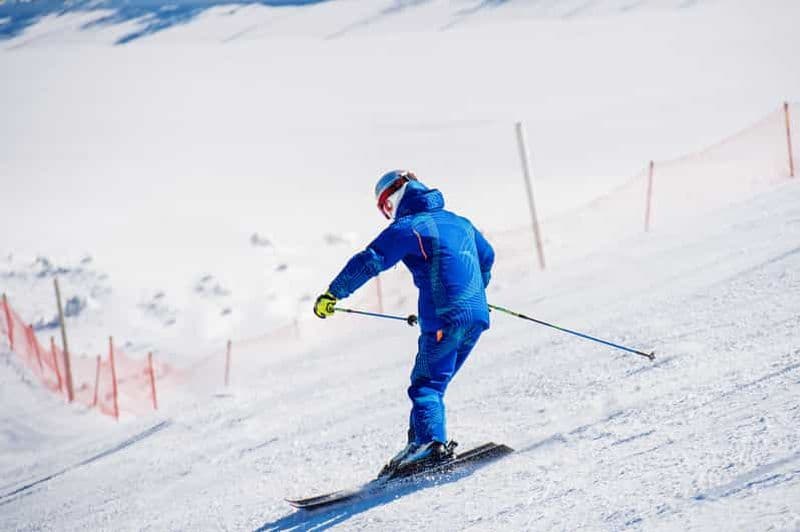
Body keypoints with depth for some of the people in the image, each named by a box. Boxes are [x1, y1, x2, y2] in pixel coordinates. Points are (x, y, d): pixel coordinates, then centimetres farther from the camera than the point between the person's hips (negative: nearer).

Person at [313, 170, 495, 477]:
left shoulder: (407, 227, -2)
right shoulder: (459, 222, 22)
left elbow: (369, 261, -10)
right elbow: (487, 256, 35)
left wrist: (332, 294, -4)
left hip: (445, 318, -8)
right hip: (477, 316, 8)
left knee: (426, 384, -9)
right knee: (434, 382, 13)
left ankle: (429, 443, -25)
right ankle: (425, 441, 8)